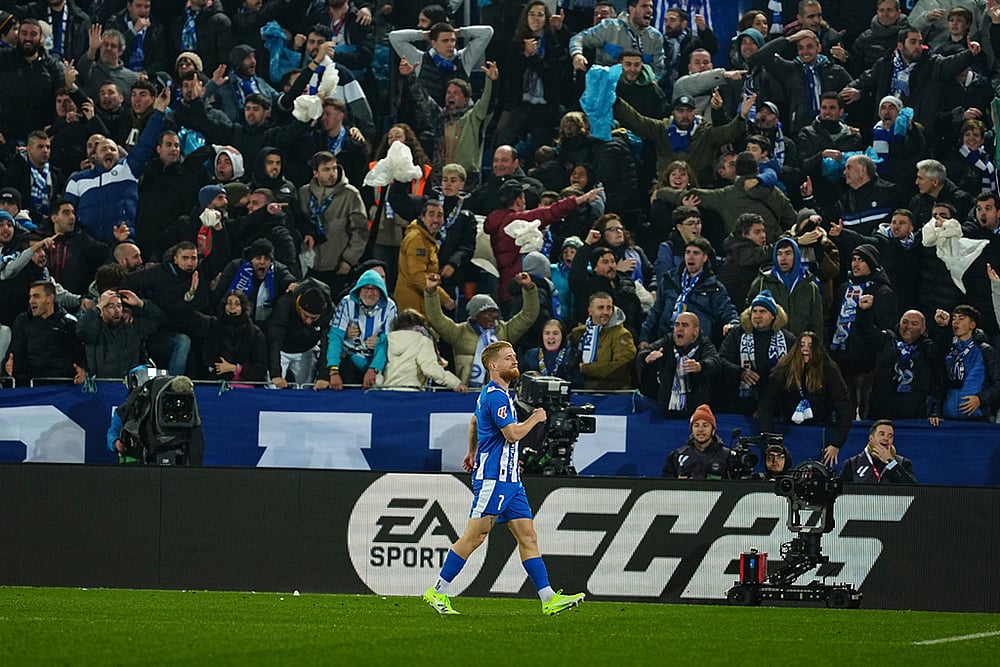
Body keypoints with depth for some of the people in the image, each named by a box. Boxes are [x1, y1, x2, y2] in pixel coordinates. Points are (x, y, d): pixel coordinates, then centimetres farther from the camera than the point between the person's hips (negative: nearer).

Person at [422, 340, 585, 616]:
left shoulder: (495, 393, 18)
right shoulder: (495, 396, -14)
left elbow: (474, 422, 35)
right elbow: (513, 433, -23)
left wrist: (473, 452, 48)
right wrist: (535, 418, -6)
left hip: (510, 480, 10)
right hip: (493, 478, -10)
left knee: (528, 536, 2)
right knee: (474, 537, -7)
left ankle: (549, 599, -3)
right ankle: (437, 592, 1)